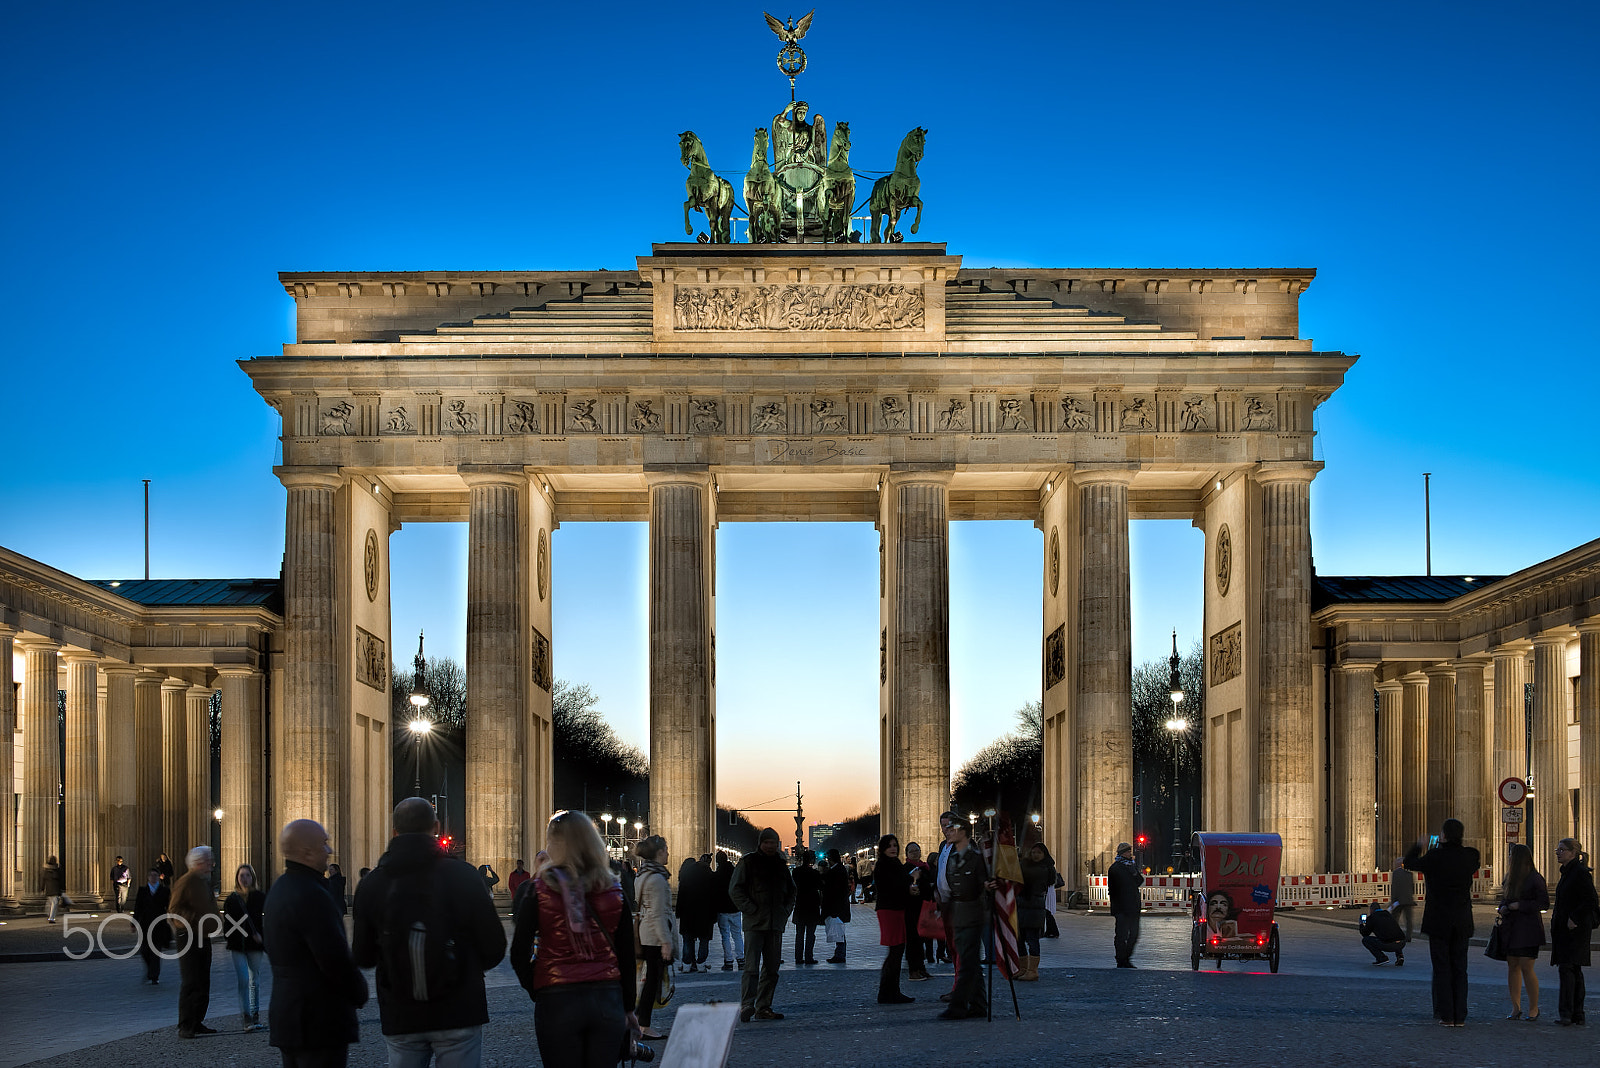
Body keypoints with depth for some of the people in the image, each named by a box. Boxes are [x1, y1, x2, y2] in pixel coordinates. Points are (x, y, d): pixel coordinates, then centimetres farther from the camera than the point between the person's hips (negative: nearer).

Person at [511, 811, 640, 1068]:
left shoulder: (539, 888, -4)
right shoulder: (613, 890, 3)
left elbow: (519, 953, -4)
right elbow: (627, 955, 7)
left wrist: (534, 990, 11)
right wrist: (628, 1008, 15)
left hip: (556, 1001, -2)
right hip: (608, 1000, 2)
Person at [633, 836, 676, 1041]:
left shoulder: (642, 876, 13)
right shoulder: (656, 878, -16)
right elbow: (658, 913, -19)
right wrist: (666, 941, -18)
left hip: (646, 933, 10)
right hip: (655, 935, -10)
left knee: (651, 978, 12)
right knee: (652, 979, -5)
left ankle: (643, 1025, 14)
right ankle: (644, 1026, -3)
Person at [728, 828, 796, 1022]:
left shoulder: (781, 864, 15)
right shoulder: (747, 862, -1)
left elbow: (791, 890, 27)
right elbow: (735, 889, -5)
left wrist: (786, 910, 12)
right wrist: (750, 910, -12)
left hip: (776, 924, 6)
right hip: (754, 924, -6)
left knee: (772, 968, 8)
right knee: (752, 967, -13)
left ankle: (763, 1007, 14)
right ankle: (746, 1006, -14)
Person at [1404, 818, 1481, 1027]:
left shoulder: (1434, 856, -13)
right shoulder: (1470, 856, -4)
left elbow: (1409, 862, 2)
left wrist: (1419, 845, 21)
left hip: (1438, 922, -3)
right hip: (1462, 922, 3)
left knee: (1442, 969, 3)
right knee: (1459, 968, 9)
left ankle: (1447, 1015, 1)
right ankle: (1460, 1016, 7)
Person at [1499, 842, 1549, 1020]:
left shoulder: (1535, 878, -10)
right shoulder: (1511, 877, 14)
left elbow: (1544, 903, -12)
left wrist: (1519, 905, -16)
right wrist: (1503, 908, 2)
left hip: (1528, 928, -7)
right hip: (1510, 928, 7)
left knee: (1526, 967, -8)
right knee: (1512, 966, 5)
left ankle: (1533, 1008, 4)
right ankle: (1516, 1007, 11)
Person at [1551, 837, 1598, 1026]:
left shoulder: (1581, 873, -13)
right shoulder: (1567, 873, 16)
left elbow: (1590, 902, -18)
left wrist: (1574, 920, -19)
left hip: (1575, 930, -10)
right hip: (1563, 929, 10)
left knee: (1566, 968, -14)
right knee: (1573, 970, 10)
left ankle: (1566, 1013, -17)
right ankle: (1577, 1014, 13)